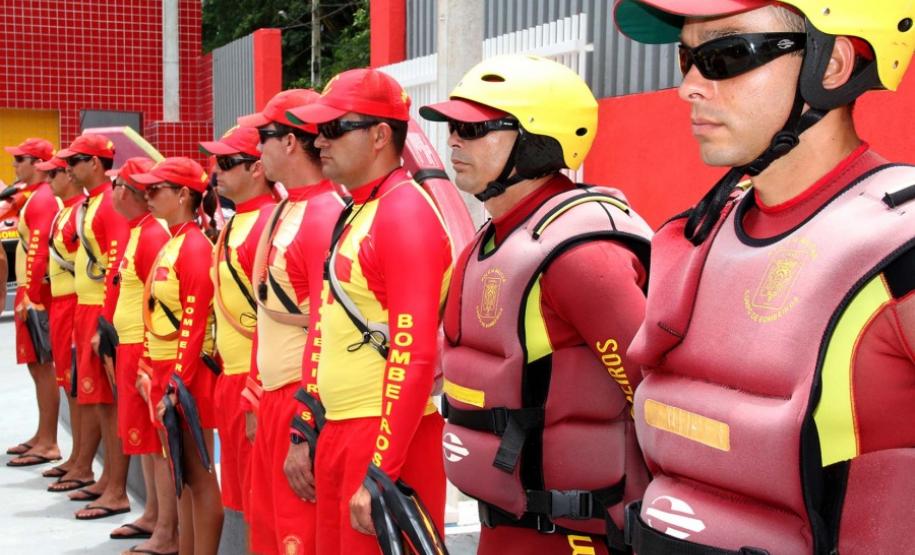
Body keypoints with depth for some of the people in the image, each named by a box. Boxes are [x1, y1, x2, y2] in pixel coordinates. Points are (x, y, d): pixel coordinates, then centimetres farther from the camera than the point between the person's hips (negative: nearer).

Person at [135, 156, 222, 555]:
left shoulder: (195, 246, -14)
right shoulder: (172, 244, 13)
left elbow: (194, 323, -19)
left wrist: (179, 383, -20)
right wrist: (155, 372, 15)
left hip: (189, 373, -9)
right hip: (166, 369, 9)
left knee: (198, 473, -1)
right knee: (180, 471, 14)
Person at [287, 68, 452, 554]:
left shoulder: (405, 214, -15)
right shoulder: (355, 213, 14)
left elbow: (414, 355, -22)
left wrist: (381, 472, -23)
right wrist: (314, 433, 20)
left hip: (388, 435, -9)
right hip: (341, 429, 9)